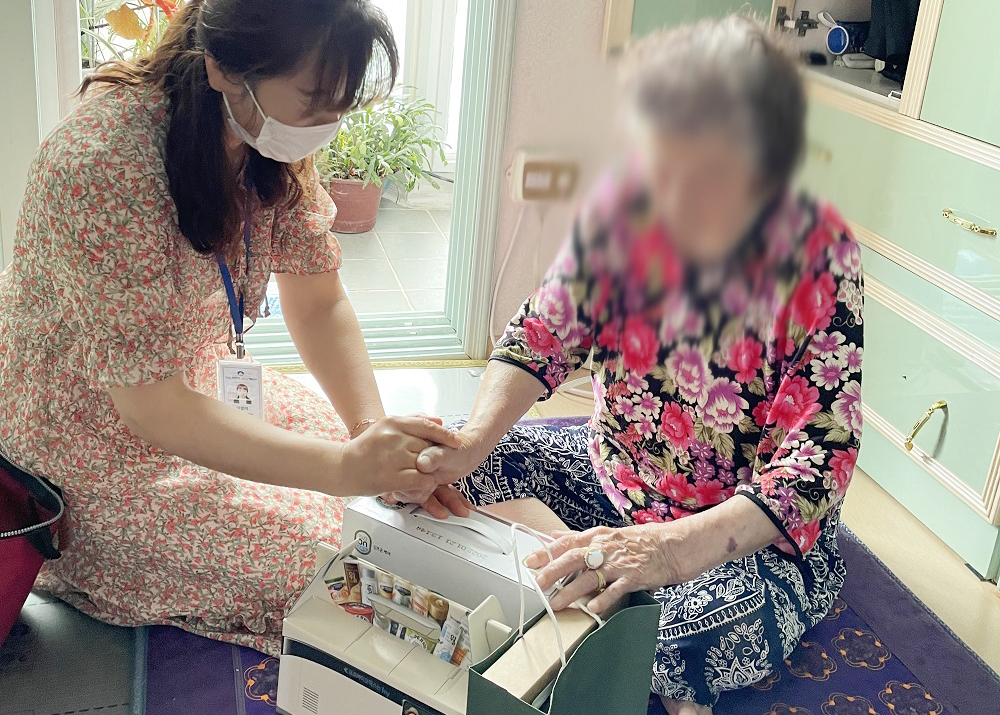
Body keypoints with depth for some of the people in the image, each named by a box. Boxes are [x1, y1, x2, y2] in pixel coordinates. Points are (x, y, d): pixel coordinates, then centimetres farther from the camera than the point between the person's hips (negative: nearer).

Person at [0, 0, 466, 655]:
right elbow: (150, 404, -33)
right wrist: (343, 466, -40)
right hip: (97, 449, -7)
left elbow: (320, 304, -7)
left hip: (195, 387, 7)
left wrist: (377, 433, -24)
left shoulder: (276, 140, -10)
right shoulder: (105, 164, -34)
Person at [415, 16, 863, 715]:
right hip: (614, 476, 5)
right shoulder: (628, 208, -16)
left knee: (705, 636, -35)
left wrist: (671, 546, -46)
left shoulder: (821, 256, -25)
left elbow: (818, 462, -30)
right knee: (478, 468, -14)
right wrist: (472, 442, -33)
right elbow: (543, 335, -12)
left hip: (760, 532, -4)